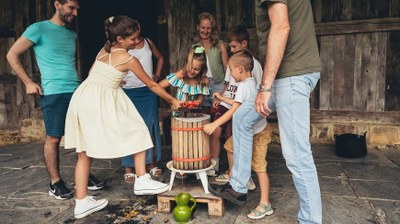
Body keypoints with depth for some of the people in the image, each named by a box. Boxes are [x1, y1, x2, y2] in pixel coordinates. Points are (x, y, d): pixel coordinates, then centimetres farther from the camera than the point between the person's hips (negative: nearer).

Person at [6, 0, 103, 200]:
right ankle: (55, 183, 13)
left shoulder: (72, 34, 17)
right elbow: (12, 55, 1)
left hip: (76, 92, 6)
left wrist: (80, 83, 16)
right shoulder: (39, 29, -1)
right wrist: (28, 82, -5)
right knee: (53, 138, 1)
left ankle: (85, 176, 18)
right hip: (53, 94, -6)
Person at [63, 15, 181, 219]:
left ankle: (81, 202, 20)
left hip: (83, 97, 8)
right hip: (104, 102, -7)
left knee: (84, 153, 11)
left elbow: (92, 74, 18)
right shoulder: (128, 59, -4)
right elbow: (151, 85, 2)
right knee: (138, 132, 10)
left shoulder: (103, 50, 14)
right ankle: (141, 181, 13)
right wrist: (172, 100, 13)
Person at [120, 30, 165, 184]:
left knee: (150, 126, 6)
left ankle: (151, 164, 20)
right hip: (128, 92, -3)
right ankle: (129, 168, 10)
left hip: (148, 91, 3)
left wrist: (157, 74, 11)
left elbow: (160, 58, 23)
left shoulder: (148, 42, 8)